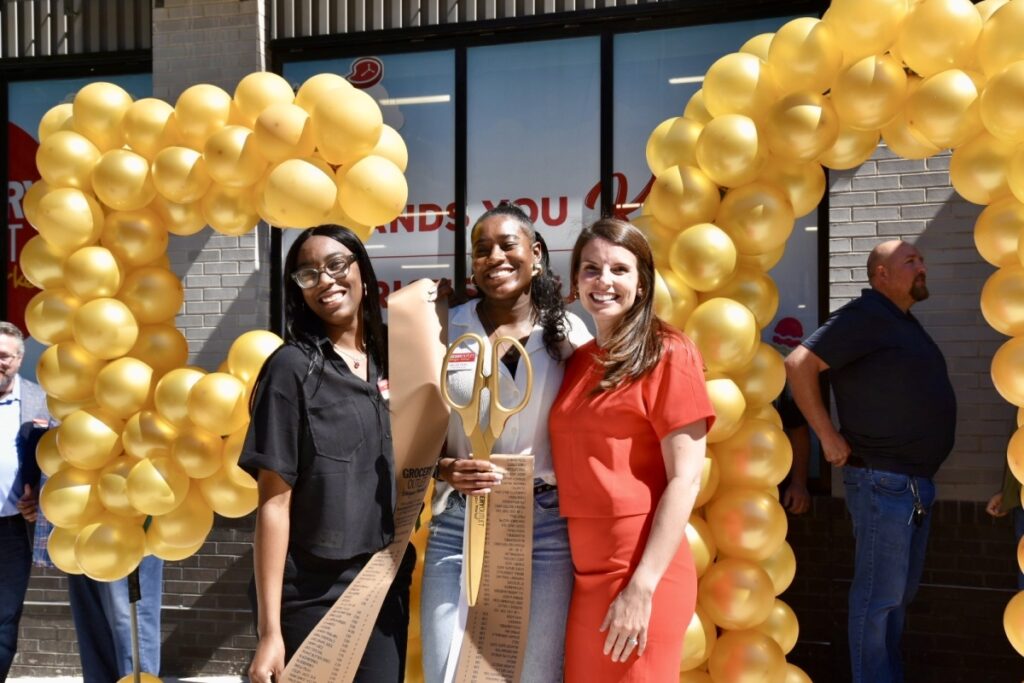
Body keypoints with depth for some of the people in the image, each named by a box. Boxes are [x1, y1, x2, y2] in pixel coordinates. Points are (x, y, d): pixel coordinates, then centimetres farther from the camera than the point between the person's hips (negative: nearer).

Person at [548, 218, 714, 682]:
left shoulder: (667, 355, -7)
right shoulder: (576, 361, 11)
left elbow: (686, 478, -12)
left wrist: (643, 586, -17)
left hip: (639, 573, -6)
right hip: (581, 571, 6)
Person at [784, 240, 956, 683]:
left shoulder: (904, 322, 16)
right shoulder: (865, 316, -12)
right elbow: (799, 364, -20)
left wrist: (922, 476, 13)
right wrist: (828, 437, -18)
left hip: (918, 481, 9)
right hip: (883, 482, -9)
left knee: (902, 590, 17)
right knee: (879, 595, -1)